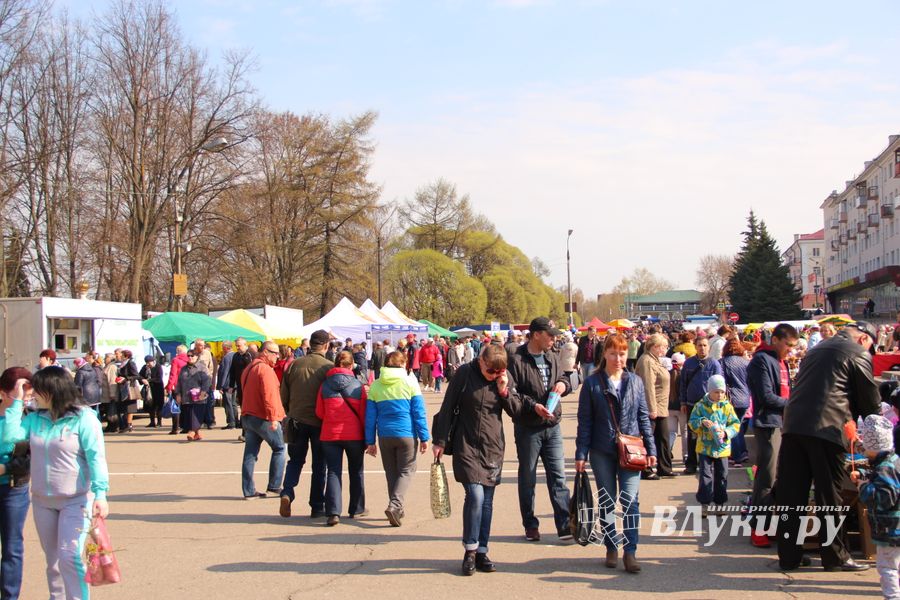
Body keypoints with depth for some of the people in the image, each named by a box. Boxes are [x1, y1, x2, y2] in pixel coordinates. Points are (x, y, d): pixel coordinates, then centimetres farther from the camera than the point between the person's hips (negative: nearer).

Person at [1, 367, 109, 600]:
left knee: (70, 558, -13)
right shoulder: (35, 418, 3)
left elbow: (96, 457, -18)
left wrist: (100, 494, -27)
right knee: (53, 561, 15)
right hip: (43, 502, 6)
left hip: (76, 501, -6)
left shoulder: (83, 418, -13)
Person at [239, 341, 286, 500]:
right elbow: (269, 395, -23)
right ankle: (274, 487, 5)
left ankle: (249, 490, 9)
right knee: (279, 449, 5)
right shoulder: (265, 369, -15)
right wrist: (273, 417, -23)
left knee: (250, 453, 8)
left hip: (248, 415, 9)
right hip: (264, 418, -9)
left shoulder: (249, 368, 16)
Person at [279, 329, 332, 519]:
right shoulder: (329, 367, -10)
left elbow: (284, 397, 5)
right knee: (319, 465, 9)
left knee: (295, 461, 15)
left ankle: (287, 493, -8)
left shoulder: (294, 365, 0)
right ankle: (317, 507, 12)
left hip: (297, 420, 2)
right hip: (320, 423, -2)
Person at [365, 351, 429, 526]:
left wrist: (370, 442, 11)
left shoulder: (375, 386, 5)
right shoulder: (410, 383, -1)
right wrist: (424, 438, 1)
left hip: (384, 436, 3)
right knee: (406, 471, 4)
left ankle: (396, 510, 19)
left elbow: (370, 416, 7)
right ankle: (394, 505, -16)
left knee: (391, 472, 16)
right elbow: (419, 413, -3)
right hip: (406, 434, -3)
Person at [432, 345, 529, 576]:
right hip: (466, 446, -3)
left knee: (487, 500, 6)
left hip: (493, 447, 4)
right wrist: (439, 441, -3)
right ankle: (470, 550, 0)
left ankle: (482, 552, 15)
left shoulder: (506, 379, 2)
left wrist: (504, 392, -12)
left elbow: (517, 411, 6)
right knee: (475, 495, -14)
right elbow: (447, 408, -3)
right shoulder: (464, 374, -8)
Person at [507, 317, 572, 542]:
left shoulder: (553, 358, 8)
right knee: (527, 478, 8)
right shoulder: (516, 360, -11)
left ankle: (565, 524, 5)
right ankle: (530, 526, 19)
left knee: (558, 476, 3)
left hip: (552, 426, 5)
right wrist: (532, 406, -24)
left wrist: (564, 384, 0)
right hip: (528, 428, -5)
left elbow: (563, 378, 23)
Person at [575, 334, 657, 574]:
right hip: (602, 452, -1)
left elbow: (644, 417, 10)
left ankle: (630, 551, 0)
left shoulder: (635, 381, 6)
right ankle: (611, 548, 21)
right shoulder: (592, 383, -1)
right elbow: (585, 421, 0)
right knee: (607, 501, 9)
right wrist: (581, 454, -4)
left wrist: (650, 448, 5)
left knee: (630, 500, -7)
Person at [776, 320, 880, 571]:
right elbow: (871, 401, 6)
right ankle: (834, 556, 10)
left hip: (793, 426, 7)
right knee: (829, 495, 3)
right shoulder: (859, 354, 3)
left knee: (791, 494, 7)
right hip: (825, 428, -6)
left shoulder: (817, 350, 25)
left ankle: (789, 556, 12)